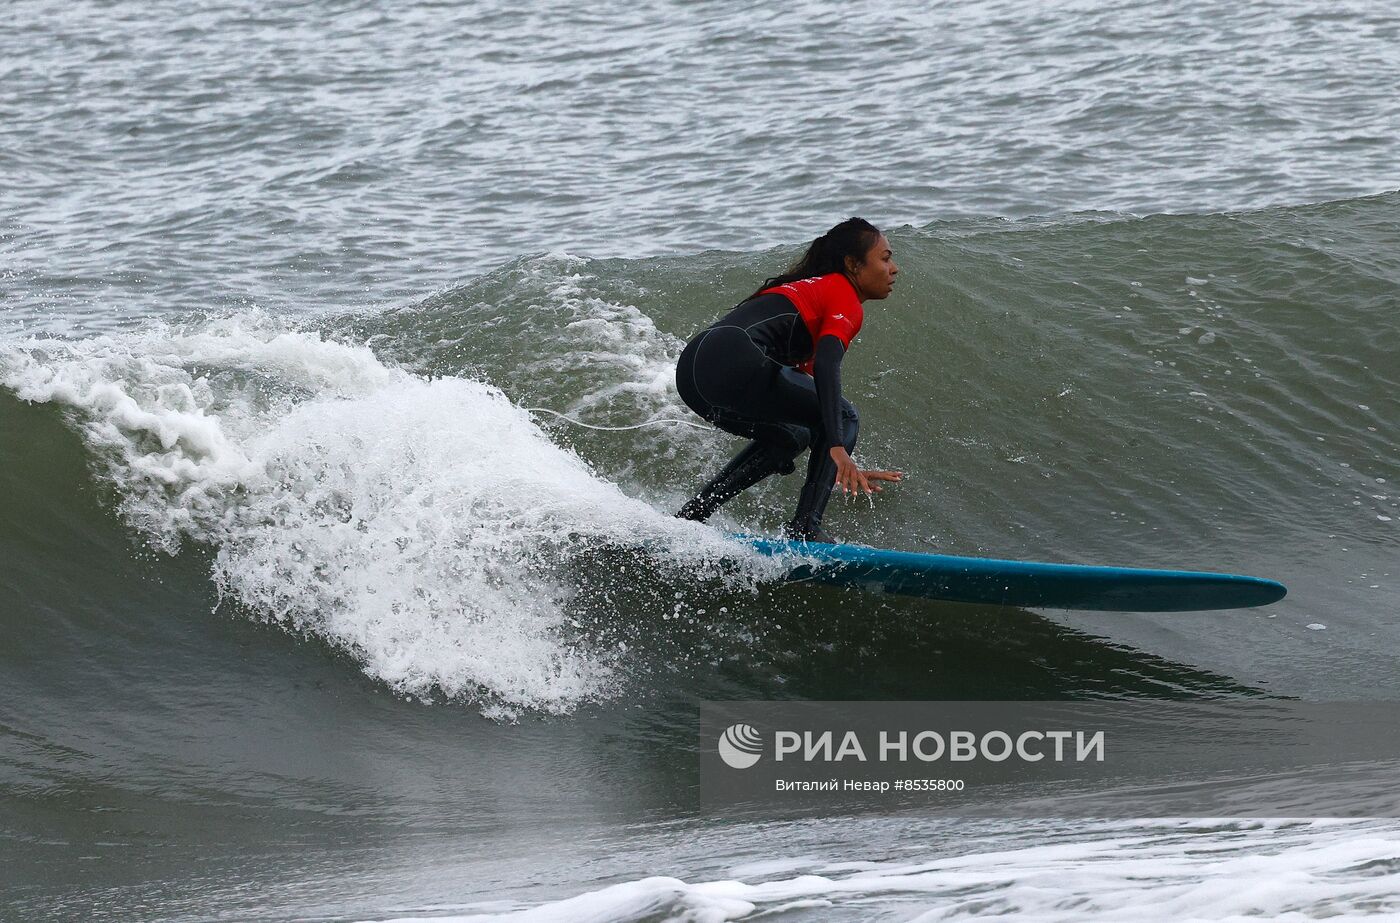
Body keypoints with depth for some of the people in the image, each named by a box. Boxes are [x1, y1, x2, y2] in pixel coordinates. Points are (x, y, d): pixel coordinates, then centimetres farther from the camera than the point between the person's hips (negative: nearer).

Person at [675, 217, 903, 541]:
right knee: (844, 417, 6)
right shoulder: (847, 300, 5)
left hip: (692, 367, 9)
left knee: (791, 437, 30)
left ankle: (690, 514, 19)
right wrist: (838, 448, -23)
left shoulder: (811, 289, 33)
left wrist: (845, 469, 40)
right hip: (735, 363, -9)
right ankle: (804, 530, -4)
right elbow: (825, 365, -15)